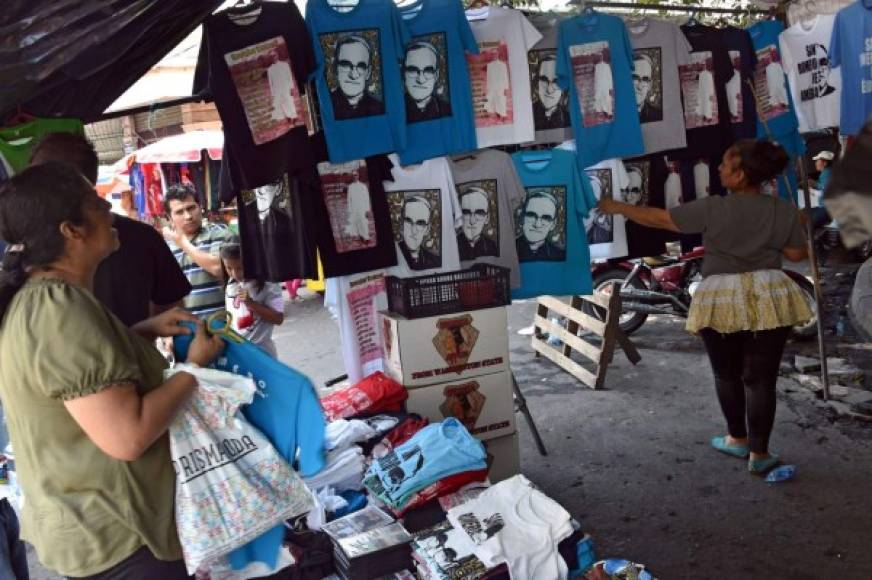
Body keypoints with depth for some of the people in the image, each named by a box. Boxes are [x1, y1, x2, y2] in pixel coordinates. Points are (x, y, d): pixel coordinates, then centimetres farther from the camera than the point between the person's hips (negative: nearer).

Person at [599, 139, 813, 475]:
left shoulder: (713, 209, -5)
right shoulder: (785, 211, 3)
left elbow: (660, 219, -1)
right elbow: (797, 254, 10)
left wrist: (617, 207, 10)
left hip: (721, 298, -1)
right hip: (769, 297, 2)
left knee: (727, 374, 17)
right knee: (761, 378, 5)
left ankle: (737, 439, 31)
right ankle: (759, 454, 9)